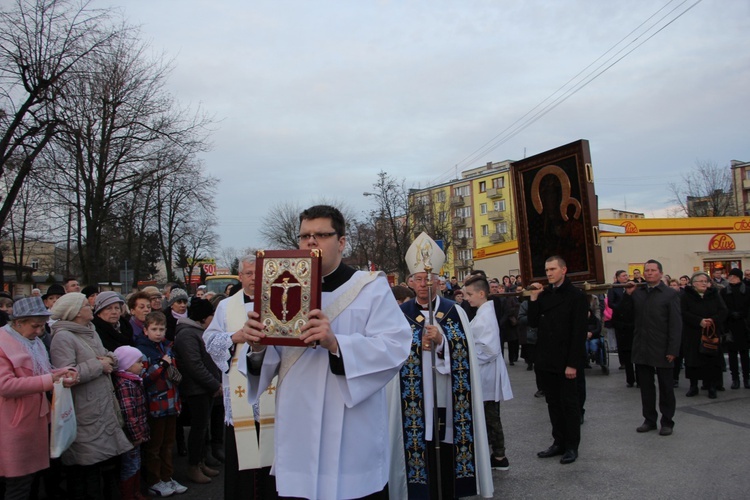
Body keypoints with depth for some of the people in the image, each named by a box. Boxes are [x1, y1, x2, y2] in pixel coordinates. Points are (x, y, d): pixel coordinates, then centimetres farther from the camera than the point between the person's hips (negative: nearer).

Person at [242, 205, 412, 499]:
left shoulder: (372, 287, -2)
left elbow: (395, 347, -16)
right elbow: (271, 361, 7)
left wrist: (336, 343, -29)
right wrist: (257, 346, -16)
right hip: (297, 437, 4)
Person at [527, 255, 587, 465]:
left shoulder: (576, 296, -8)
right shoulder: (544, 294, 9)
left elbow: (579, 332, -12)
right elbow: (533, 323, 5)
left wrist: (573, 363, -16)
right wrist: (534, 299, -4)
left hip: (566, 362, -6)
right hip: (546, 360, 6)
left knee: (569, 404, 6)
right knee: (553, 403, 12)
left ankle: (572, 446, 16)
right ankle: (559, 442, 22)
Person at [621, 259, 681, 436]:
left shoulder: (670, 294, -6)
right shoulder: (637, 293, 7)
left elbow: (676, 324, -9)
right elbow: (627, 313, 10)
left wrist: (673, 350, -15)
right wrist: (628, 295, -4)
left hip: (661, 351, -4)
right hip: (641, 349, 4)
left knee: (666, 387, 8)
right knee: (646, 386, 13)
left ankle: (667, 422, 20)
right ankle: (649, 419, 25)